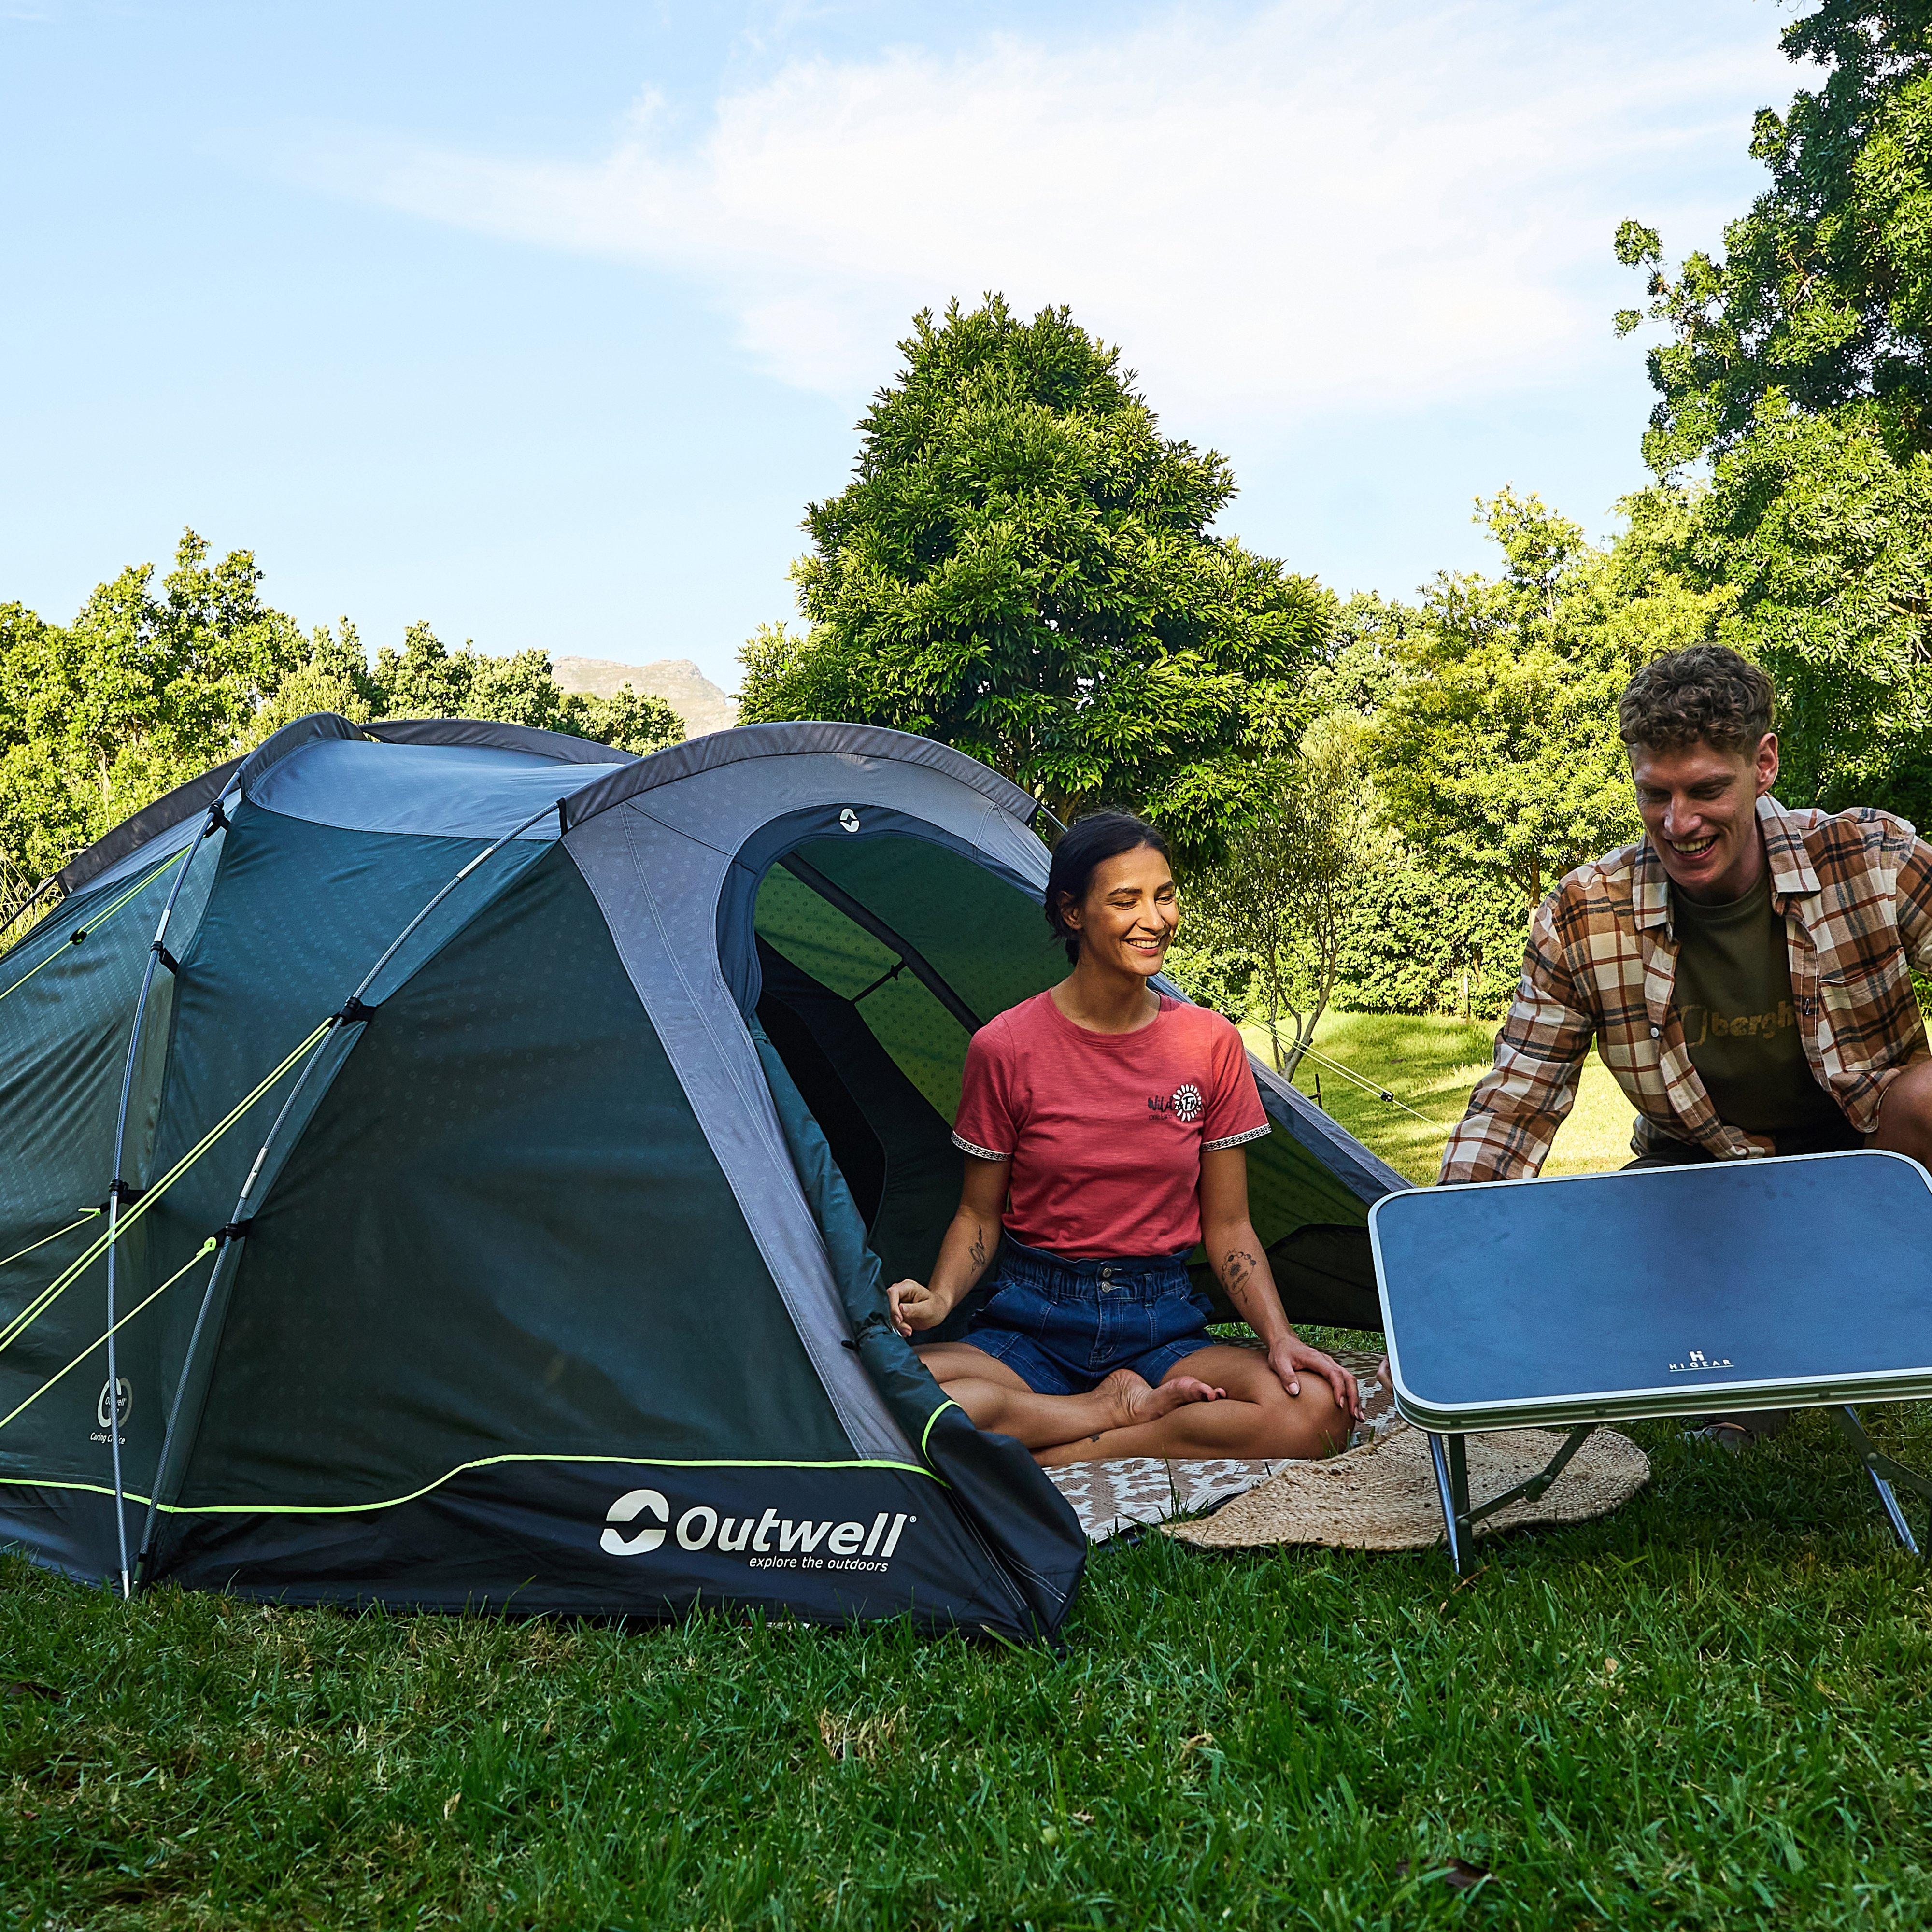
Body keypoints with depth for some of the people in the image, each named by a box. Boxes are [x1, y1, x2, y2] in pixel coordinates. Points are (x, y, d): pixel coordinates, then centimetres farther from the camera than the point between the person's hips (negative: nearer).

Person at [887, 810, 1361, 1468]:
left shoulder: (1211, 1043, 0)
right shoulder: (1005, 1048, -6)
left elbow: (1228, 1227, 4)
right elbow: (979, 1215, 3)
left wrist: (1279, 1337, -12)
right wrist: (940, 1296, -18)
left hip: (1166, 1329, 2)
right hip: (1030, 1329, -1)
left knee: (1319, 1409, -27)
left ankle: (1048, 1453, -17)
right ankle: (1135, 1409, -15)